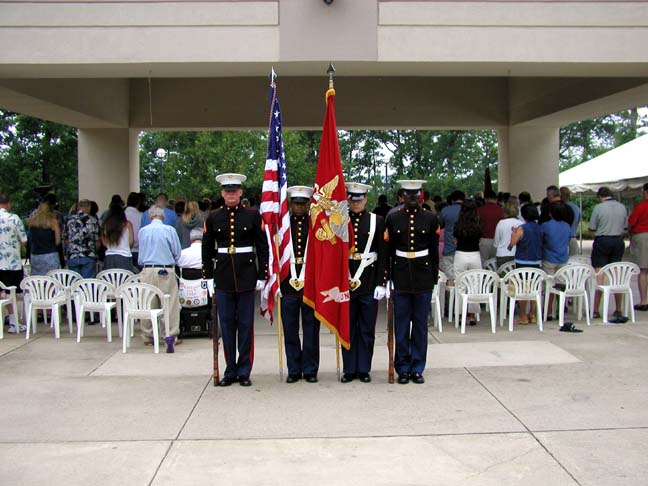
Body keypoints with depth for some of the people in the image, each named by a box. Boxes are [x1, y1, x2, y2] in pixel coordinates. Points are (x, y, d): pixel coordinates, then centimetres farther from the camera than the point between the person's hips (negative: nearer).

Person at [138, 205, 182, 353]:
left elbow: (140, 254, 15)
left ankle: (148, 336, 21)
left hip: (147, 270, 3)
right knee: (171, 304, 1)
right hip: (166, 271, -3)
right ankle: (171, 336, -4)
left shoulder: (142, 231, 3)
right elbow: (177, 253, 2)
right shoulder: (170, 230, -5)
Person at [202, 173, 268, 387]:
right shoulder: (213, 218, 5)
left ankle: (244, 371, 14)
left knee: (245, 324, 3)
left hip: (246, 275, -1)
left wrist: (262, 276, -3)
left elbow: (263, 247, 2)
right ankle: (230, 371, 17)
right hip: (223, 277, 2)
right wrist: (208, 277, 5)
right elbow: (207, 250, 10)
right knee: (227, 324, 6)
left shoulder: (253, 215, 1)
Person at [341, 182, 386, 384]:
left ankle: (364, 369, 17)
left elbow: (382, 255, 0)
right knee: (347, 328, 7)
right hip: (345, 282, 1)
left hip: (369, 283, -1)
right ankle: (349, 369, 17)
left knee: (367, 329, 7)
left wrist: (381, 283, -5)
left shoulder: (377, 221, 1)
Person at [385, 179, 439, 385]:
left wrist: (434, 278, 3)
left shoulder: (430, 219, 2)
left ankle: (417, 368, 15)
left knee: (421, 324, 6)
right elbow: (388, 250, 5)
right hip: (401, 275, 0)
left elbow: (434, 251, 5)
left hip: (423, 276, 0)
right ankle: (403, 368, 14)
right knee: (401, 324, 4)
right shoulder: (393, 218, 3)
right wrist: (387, 277, 2)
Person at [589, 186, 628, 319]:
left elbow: (592, 229, -6)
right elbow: (625, 227, 11)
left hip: (602, 241, -4)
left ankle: (595, 310, -4)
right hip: (618, 242, 4)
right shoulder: (622, 207, 4)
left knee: (599, 276, -3)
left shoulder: (598, 207, -10)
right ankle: (618, 310, 15)